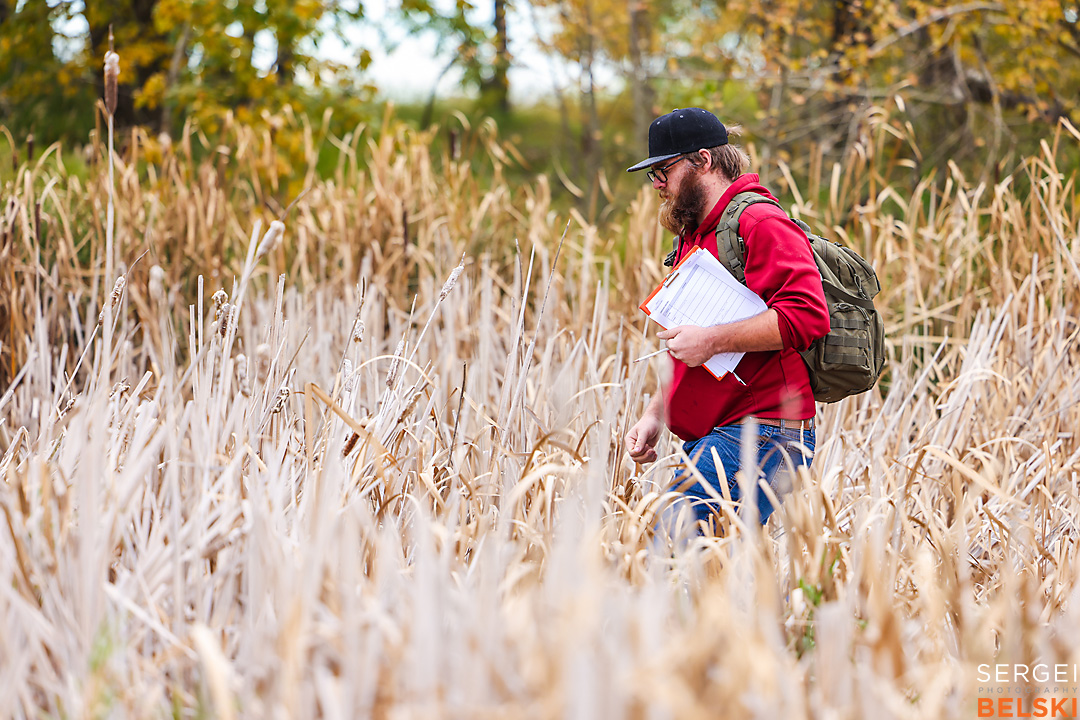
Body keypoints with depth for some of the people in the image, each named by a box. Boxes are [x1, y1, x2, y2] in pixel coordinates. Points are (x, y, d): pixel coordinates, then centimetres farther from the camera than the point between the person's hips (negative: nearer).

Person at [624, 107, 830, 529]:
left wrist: (711, 341, -18)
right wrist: (655, 416, 17)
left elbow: (806, 315, -21)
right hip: (707, 441, 10)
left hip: (760, 434, -10)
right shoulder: (693, 237, 25)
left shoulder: (760, 222, -7)